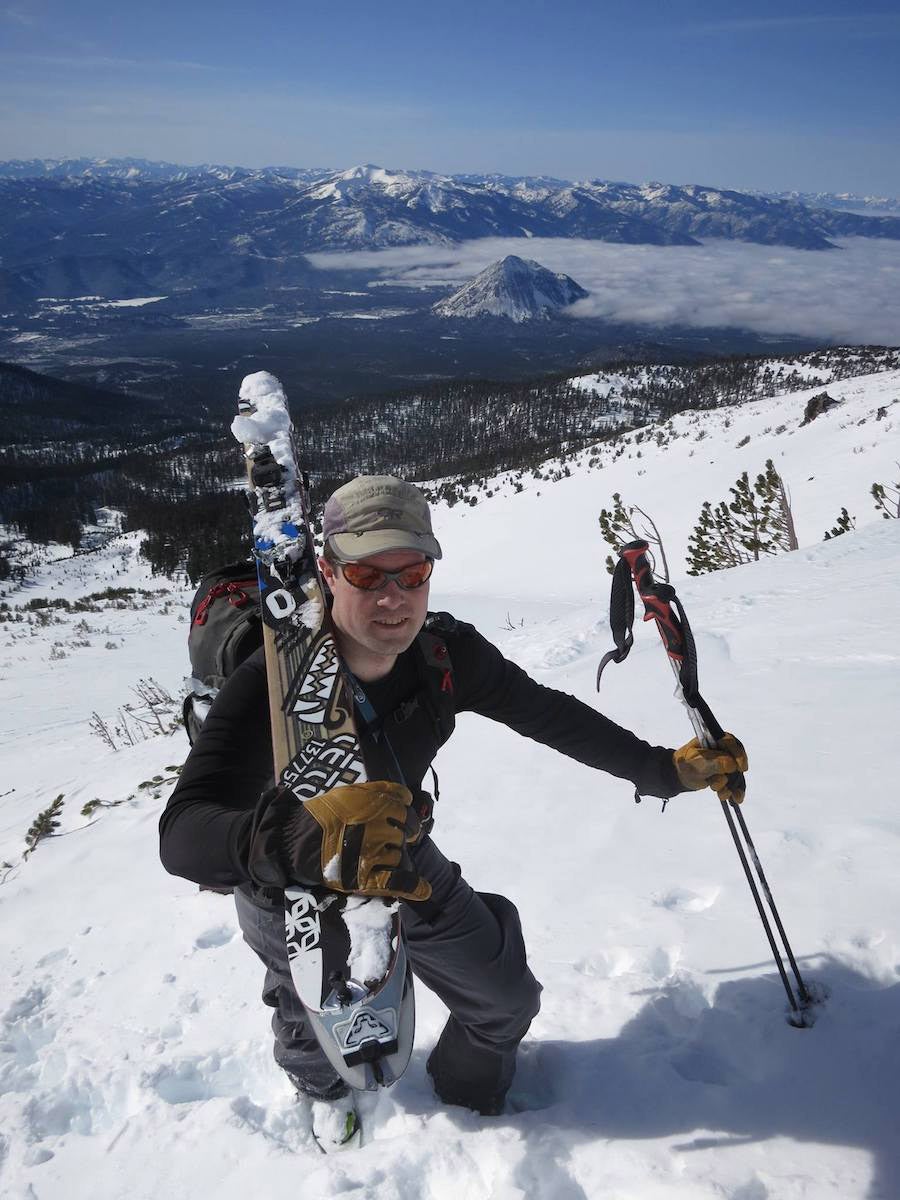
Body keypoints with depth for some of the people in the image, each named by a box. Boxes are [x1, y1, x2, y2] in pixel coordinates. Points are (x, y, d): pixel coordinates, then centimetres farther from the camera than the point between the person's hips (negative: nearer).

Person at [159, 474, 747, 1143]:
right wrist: (305, 838, -69)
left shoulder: (447, 654, -24)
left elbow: (547, 715, -10)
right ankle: (321, 1092, 63)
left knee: (507, 1001, 12)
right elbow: (182, 835, -49)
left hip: (403, 859, 3)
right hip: (292, 889, -3)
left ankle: (470, 1096, 49)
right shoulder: (273, 682, -39)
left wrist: (665, 768, -13)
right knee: (318, 1042, 23)